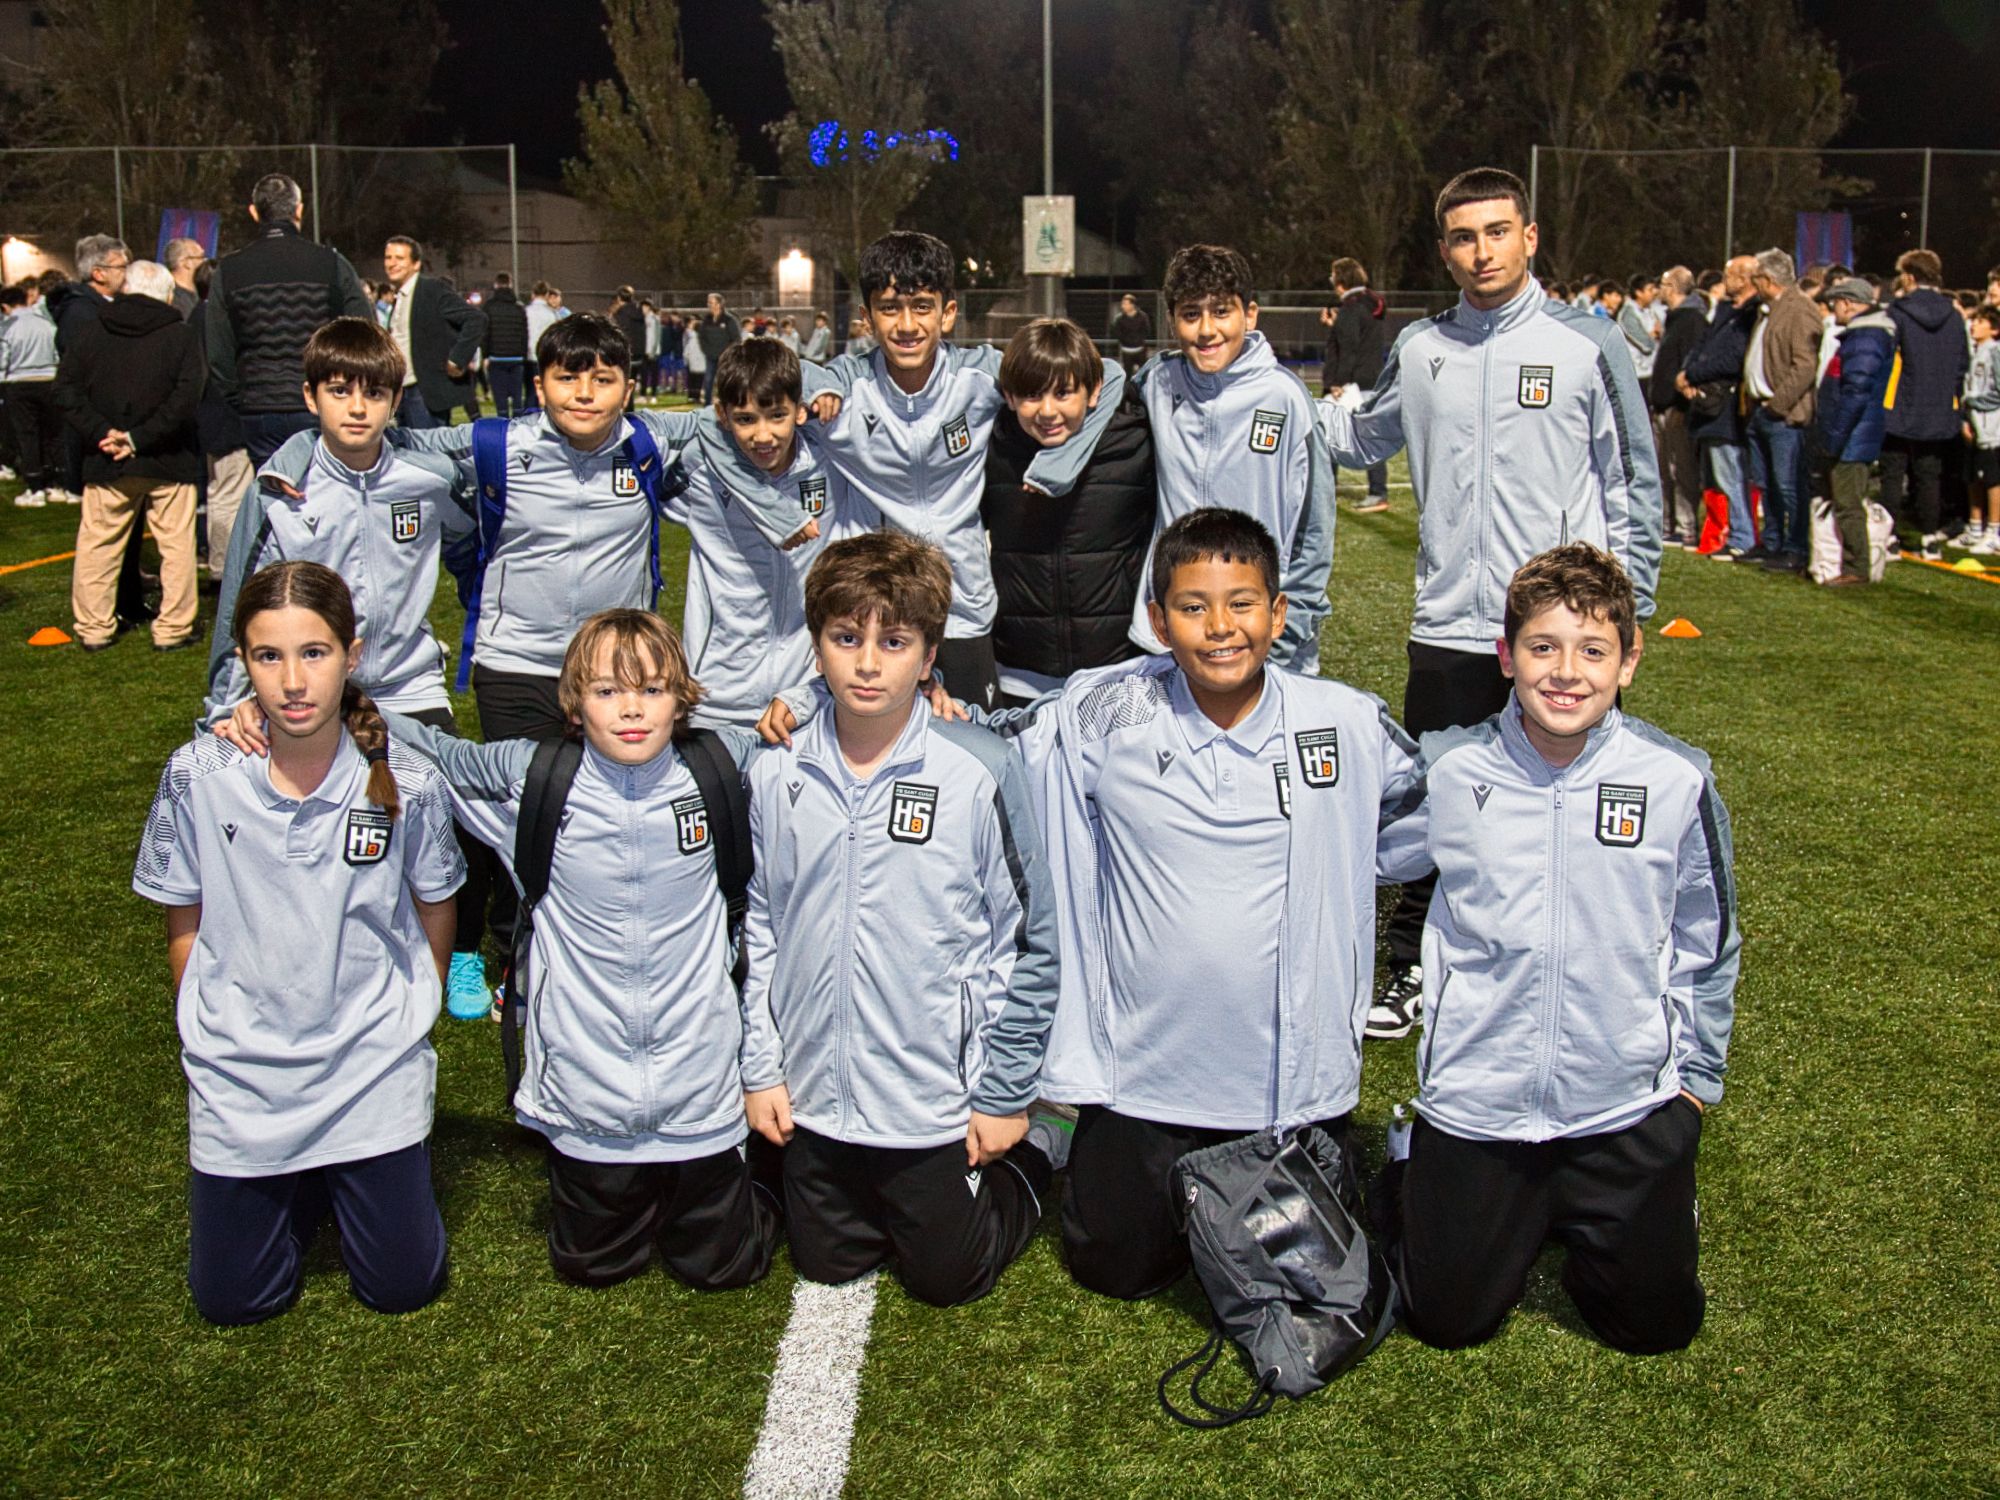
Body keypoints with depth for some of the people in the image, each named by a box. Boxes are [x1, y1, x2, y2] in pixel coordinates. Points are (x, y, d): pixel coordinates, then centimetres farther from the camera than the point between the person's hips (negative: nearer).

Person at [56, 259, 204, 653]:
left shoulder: (91, 331, 4)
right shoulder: (180, 336, -5)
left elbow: (65, 389, -2)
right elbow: (187, 396, -15)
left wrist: (100, 433, -7)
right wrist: (141, 438, -14)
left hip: (106, 462, 3)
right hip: (169, 460, -2)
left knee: (98, 544, 11)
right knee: (176, 545, 6)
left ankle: (93, 628, 15)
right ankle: (173, 628, 7)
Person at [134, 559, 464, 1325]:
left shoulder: (405, 782, -14)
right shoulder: (197, 776, -12)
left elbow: (433, 908, 4)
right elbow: (185, 922, 3)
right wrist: (211, 1033, 6)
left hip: (374, 1067, -1)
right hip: (240, 1074, 1)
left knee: (402, 1286, 5)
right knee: (232, 1298, 7)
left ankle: (360, 1174, 35)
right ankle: (299, 1184, 36)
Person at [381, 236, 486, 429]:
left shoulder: (434, 288, -8)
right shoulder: (399, 299, 17)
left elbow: (476, 319, -16)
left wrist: (457, 360, -18)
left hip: (427, 394, -9)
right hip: (402, 392, 9)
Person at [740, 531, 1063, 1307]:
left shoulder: (980, 772, -15)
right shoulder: (776, 775, -4)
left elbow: (1027, 942, -9)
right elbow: (756, 929, 6)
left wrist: (1006, 1096, -7)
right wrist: (760, 1066, 4)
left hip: (938, 1101, -3)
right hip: (815, 1094, 4)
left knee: (947, 1276, 14)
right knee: (827, 1264, 19)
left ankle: (1030, 1157, 36)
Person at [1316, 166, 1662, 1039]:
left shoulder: (1587, 343, -1)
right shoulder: (1418, 351, 8)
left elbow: (1633, 483, 3)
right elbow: (1363, 438, 25)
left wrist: (1625, 605, -2)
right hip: (1448, 628, 3)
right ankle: (1414, 971, 25)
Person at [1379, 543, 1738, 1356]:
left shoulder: (1677, 780, -8)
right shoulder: (1447, 771, -9)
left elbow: (1705, 942, 5)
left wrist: (1699, 1071, 10)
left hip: (1629, 1110, 0)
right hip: (1474, 1106, 0)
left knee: (1655, 1324, 10)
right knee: (1448, 1320, 10)